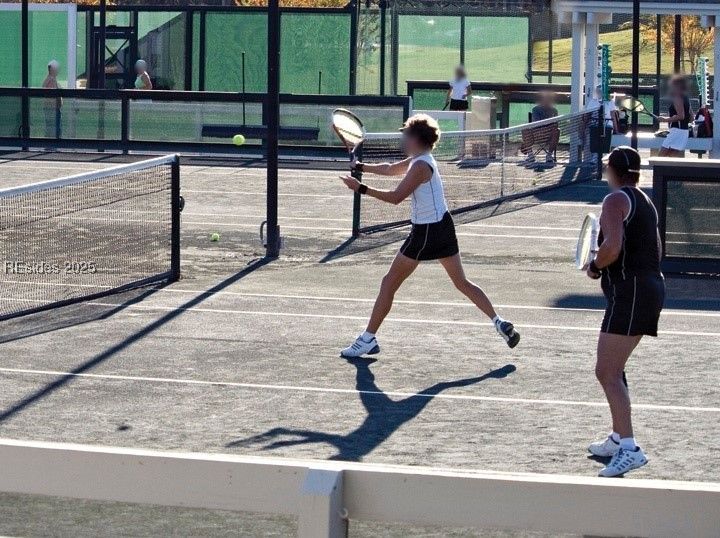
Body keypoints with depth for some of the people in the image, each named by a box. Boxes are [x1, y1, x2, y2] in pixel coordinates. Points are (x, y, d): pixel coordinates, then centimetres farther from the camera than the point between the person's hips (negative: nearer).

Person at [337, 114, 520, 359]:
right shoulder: (419, 161, 12)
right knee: (462, 282, 16)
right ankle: (500, 322, 11)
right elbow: (390, 169, 26)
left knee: (389, 284, -2)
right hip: (443, 226, 10)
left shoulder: (421, 166, -17)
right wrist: (360, 167, 19)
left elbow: (395, 197, -22)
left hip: (425, 232, -10)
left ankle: (368, 339, 2)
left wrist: (361, 188, -20)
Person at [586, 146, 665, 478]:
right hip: (652, 286, 10)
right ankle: (618, 439, 31)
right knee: (612, 370, 22)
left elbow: (612, 247, -24)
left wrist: (595, 267, -6)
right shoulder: (645, 201, 17)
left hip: (629, 294, -10)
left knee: (607, 372, -12)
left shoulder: (616, 200, -10)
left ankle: (629, 449, -19)